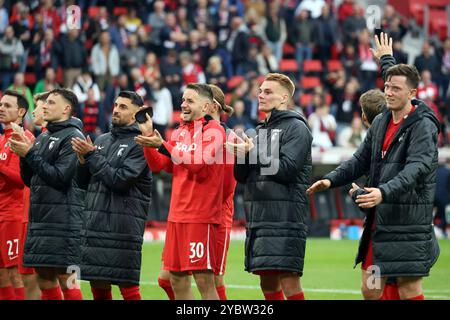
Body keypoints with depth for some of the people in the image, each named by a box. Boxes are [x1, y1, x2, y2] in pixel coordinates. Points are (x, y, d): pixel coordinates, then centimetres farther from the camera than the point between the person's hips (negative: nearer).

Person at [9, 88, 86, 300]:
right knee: (45, 281, 9)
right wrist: (24, 155, 2)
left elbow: (61, 177, -16)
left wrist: (30, 154, -12)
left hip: (62, 218, -8)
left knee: (66, 279, -9)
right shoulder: (43, 137, 17)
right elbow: (29, 180, 19)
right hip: (39, 217, 8)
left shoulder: (72, 137, -7)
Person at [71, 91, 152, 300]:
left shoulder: (139, 144, -6)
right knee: (98, 285, 9)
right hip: (94, 222, 7)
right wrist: (83, 159, -3)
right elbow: (83, 182, 16)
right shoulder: (102, 140, 15)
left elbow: (121, 180, -16)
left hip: (124, 224, -7)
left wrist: (92, 156, -11)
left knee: (128, 286, -6)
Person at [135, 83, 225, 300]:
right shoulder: (180, 131, 17)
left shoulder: (213, 130, -7)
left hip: (201, 215, -8)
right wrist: (148, 139, 2)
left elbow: (198, 164, -19)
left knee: (204, 280, -10)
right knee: (177, 280, 8)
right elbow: (158, 165, 16)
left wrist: (162, 145, -18)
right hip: (177, 215, 8)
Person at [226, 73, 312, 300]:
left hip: (285, 219, -8)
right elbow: (241, 176, 17)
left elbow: (287, 169, -16)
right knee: (268, 283, 10)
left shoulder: (296, 128, -3)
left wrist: (253, 153, -12)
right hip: (258, 217, 8)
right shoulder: (262, 130, 20)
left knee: (288, 282, -11)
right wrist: (241, 154, -4)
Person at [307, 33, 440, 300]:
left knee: (409, 289, -6)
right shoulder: (381, 123, 13)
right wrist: (332, 180, 8)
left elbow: (417, 168, -25)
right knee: (370, 288, 9)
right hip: (379, 222, 8)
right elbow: (362, 160, 22)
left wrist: (385, 192, -39)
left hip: (409, 223, -8)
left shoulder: (423, 125, -12)